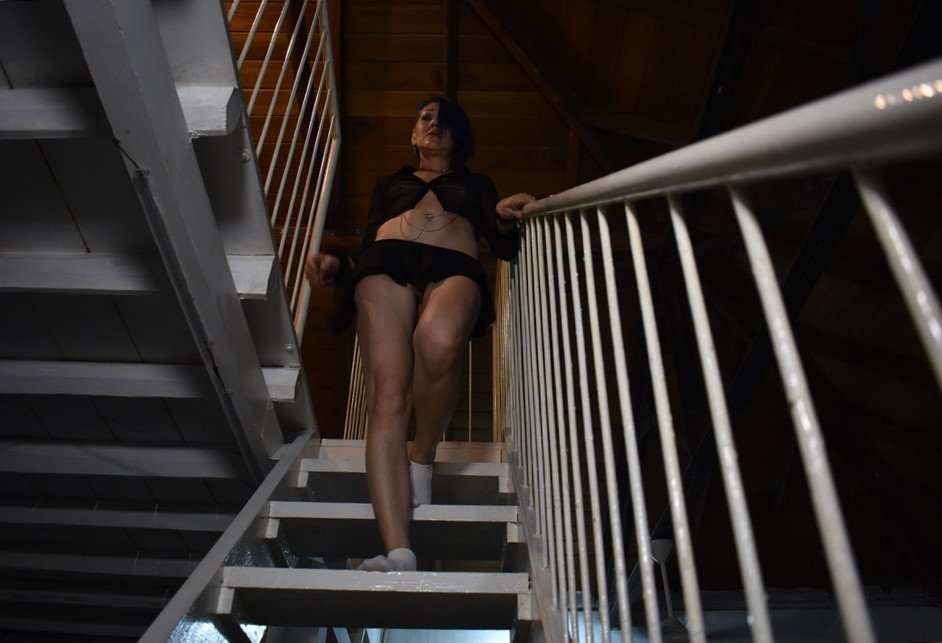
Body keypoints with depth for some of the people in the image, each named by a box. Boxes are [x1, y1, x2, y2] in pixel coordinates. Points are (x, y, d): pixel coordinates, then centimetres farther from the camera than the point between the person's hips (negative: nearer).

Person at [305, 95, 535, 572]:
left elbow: (505, 248, 20)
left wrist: (506, 221, -3)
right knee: (387, 397, -26)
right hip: (385, 264, 2)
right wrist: (336, 267, 6)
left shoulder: (477, 185, 36)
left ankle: (423, 458, -15)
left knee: (438, 341, -41)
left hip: (455, 268, -1)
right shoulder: (389, 184, 39)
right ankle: (398, 554, -36)